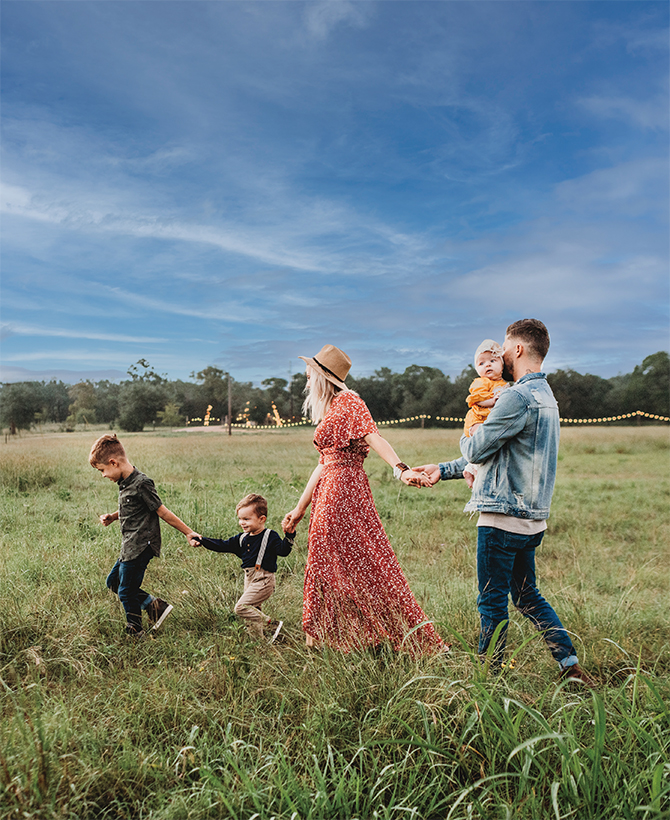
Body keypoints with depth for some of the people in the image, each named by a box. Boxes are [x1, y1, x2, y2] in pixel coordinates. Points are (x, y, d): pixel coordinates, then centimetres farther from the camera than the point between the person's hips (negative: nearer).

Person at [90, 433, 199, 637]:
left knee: (126, 592, 3)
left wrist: (189, 533, -13)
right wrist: (112, 517, 6)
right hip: (130, 547, 10)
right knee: (113, 582, 20)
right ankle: (155, 605, 20)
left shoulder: (141, 483, -22)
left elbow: (163, 513, -16)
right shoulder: (124, 483, 7)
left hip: (141, 547, -10)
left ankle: (135, 632, 24)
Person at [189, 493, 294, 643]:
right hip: (249, 580, 8)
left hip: (263, 580, -8)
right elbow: (223, 546, 13)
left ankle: (273, 624, -8)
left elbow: (283, 550, -20)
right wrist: (201, 541, 6)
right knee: (253, 610, 12)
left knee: (241, 607, -15)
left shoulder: (270, 537, -9)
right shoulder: (242, 538, 10)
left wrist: (289, 535, -36)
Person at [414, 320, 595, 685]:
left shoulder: (519, 397, -18)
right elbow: (496, 454, 20)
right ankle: (570, 664, 22)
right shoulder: (545, 396, 16)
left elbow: (476, 450, -15)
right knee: (527, 596, 19)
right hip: (531, 517, 10)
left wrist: (466, 436, 10)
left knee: (492, 601, 4)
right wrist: (444, 470, 20)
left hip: (504, 517, -10)